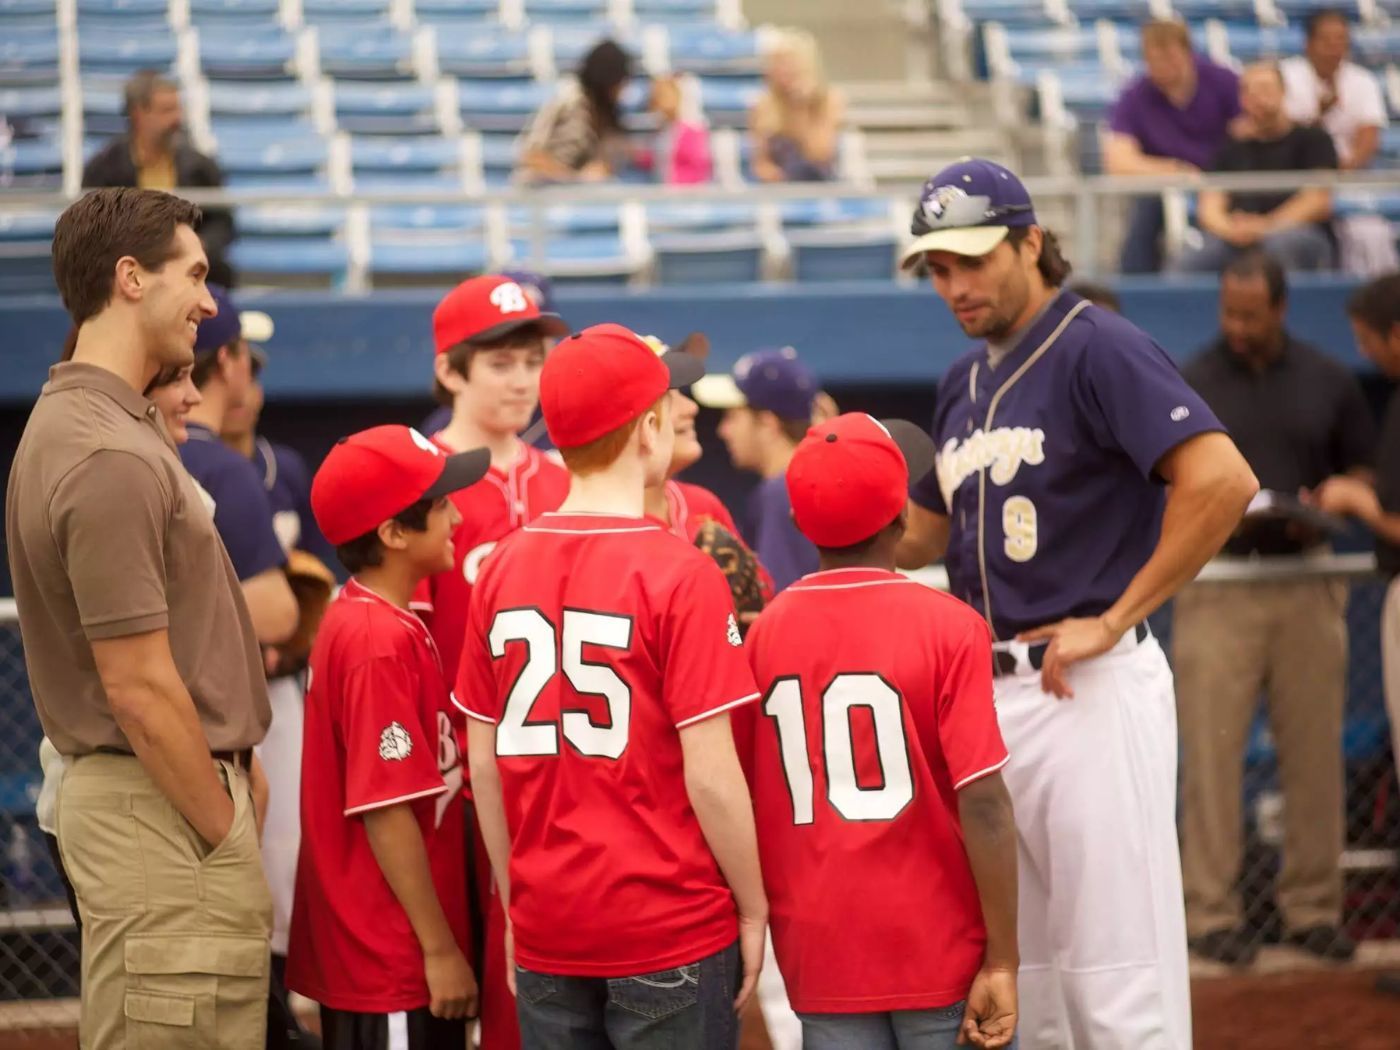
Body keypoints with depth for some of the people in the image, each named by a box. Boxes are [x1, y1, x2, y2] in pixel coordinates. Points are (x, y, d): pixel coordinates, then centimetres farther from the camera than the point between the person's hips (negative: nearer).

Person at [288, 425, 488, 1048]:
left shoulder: (365, 621, 10)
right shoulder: (382, 641, -19)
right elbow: (386, 811, -21)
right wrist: (441, 948, -17)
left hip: (378, 946, 10)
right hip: (393, 957, -10)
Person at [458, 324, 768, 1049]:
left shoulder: (502, 569, 1)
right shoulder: (679, 574, -13)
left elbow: (484, 765, 6)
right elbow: (710, 775, -14)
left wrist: (515, 904, 15)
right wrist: (753, 907, -2)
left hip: (545, 932, 5)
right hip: (672, 927, -5)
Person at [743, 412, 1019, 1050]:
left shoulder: (761, 634, 1)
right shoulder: (948, 627, -10)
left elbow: (746, 805, 5)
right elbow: (983, 805, -15)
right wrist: (1002, 961, -12)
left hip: (821, 965, 3)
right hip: (942, 955, -3)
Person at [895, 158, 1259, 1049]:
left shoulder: (1099, 350, -10)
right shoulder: (965, 382, 16)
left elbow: (1224, 480, -22)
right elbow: (927, 531, 27)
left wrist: (1114, 621, -18)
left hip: (1087, 689, -9)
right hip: (987, 693, 9)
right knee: (1020, 975, 14)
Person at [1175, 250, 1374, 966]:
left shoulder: (1330, 382, 8)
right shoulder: (1190, 385, 3)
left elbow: (1363, 472, 14)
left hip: (1306, 585, 2)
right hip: (1217, 583, -2)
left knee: (1315, 752, 4)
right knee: (1211, 753, -5)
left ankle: (1312, 908, 12)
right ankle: (1211, 913, 0)